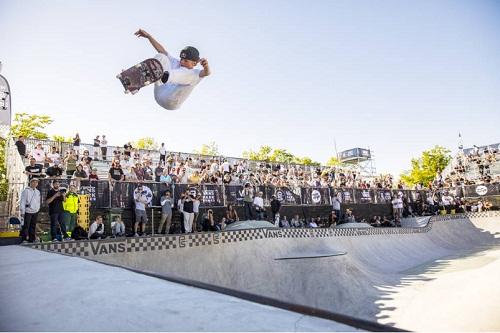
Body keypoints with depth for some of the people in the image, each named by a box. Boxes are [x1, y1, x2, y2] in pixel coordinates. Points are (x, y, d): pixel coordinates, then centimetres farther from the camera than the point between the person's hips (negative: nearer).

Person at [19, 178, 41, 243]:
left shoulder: (38, 192, 14)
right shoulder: (26, 191, -5)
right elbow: (22, 202, -8)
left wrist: (38, 209, 14)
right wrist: (22, 212, -12)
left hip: (35, 212, 6)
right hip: (28, 211, -6)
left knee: (33, 226, 9)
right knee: (26, 226, -6)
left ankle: (32, 238, 15)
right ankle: (24, 239, 0)